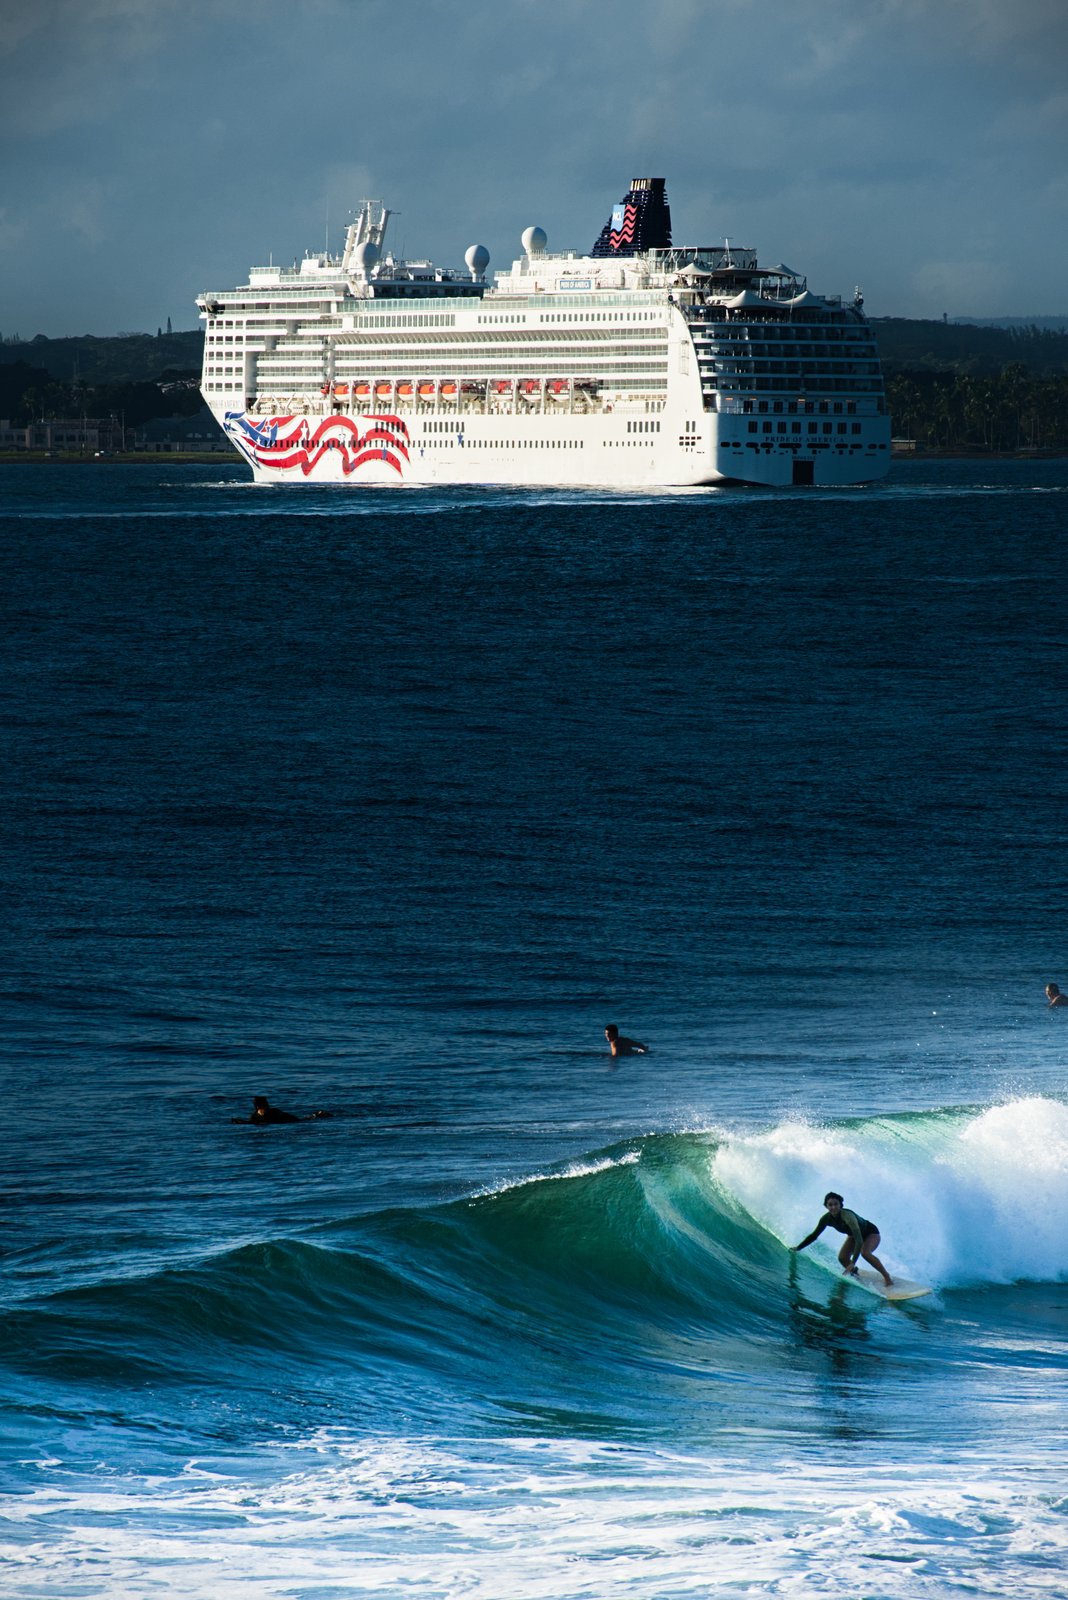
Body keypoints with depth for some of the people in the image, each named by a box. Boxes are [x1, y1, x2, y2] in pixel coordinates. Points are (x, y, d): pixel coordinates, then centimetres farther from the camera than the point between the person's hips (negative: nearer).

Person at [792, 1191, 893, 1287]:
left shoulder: (847, 1216, -41)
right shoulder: (826, 1219, -22)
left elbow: (859, 1240, -48)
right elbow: (814, 1235, -6)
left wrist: (853, 1263, -54)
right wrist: (798, 1248, -9)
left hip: (871, 1233, -6)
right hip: (853, 1235, 6)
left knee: (865, 1253, -33)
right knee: (842, 1258, -13)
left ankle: (887, 1277, -18)